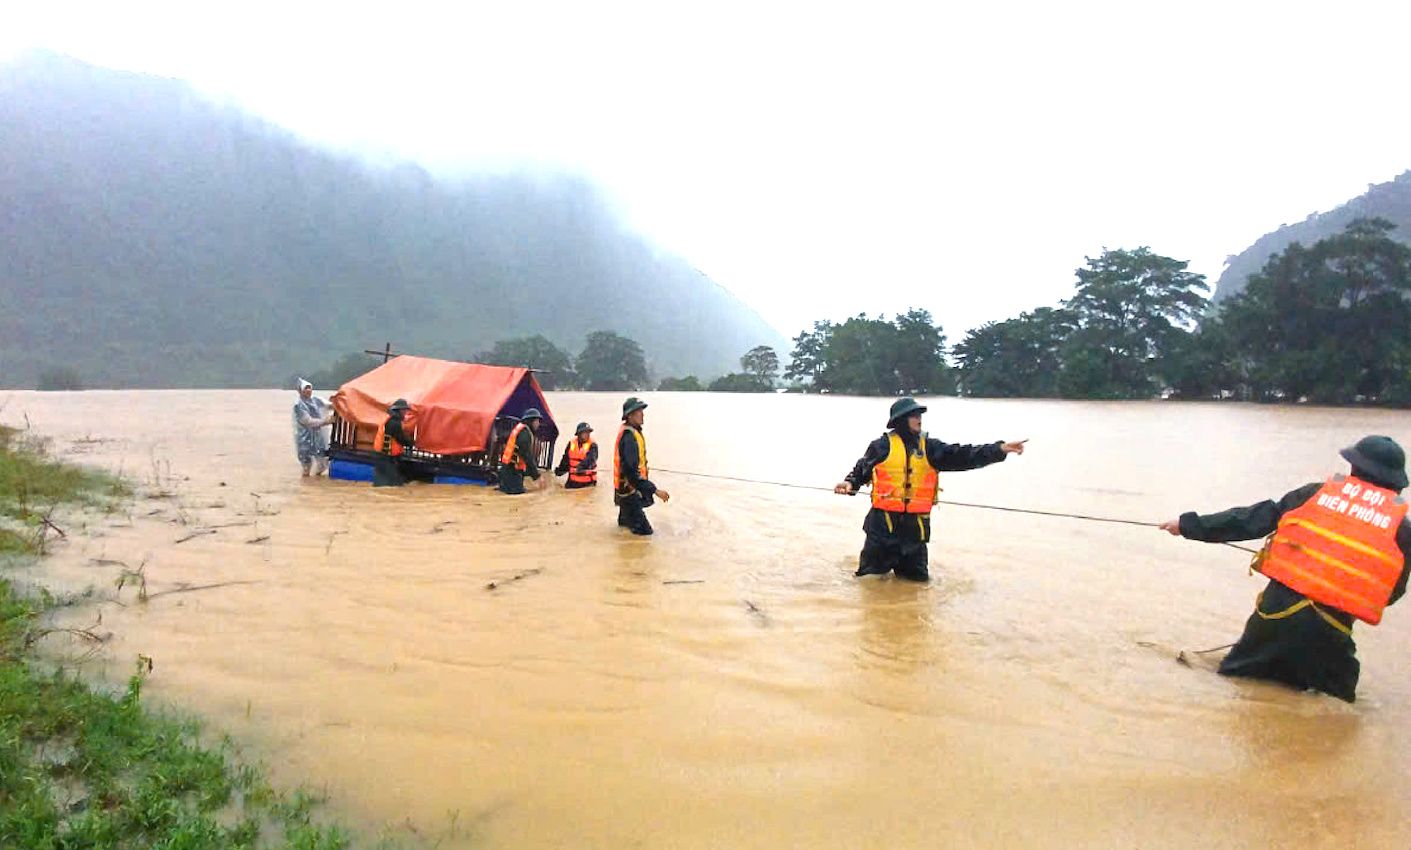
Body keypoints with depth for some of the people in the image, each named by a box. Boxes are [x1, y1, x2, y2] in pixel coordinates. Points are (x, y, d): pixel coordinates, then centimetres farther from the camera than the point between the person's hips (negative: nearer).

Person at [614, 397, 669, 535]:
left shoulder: (628, 431, 6)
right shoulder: (629, 437, -26)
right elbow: (631, 472, -32)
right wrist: (655, 490, -33)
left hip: (627, 487, 11)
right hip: (629, 490, -11)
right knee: (644, 531, -11)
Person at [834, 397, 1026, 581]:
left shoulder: (929, 447, 5)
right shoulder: (882, 445, -3)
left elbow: (962, 456, -2)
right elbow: (862, 469, 6)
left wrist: (1001, 449, -10)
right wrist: (850, 483, -14)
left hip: (916, 524, 4)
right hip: (884, 520, -3)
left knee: (917, 576, 14)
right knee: (872, 575, 3)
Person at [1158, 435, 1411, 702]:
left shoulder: (1316, 493, 3)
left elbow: (1249, 521, 3)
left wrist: (1189, 525, 11)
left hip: (1278, 610, 1)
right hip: (1329, 632, 0)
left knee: (1233, 679, 16)